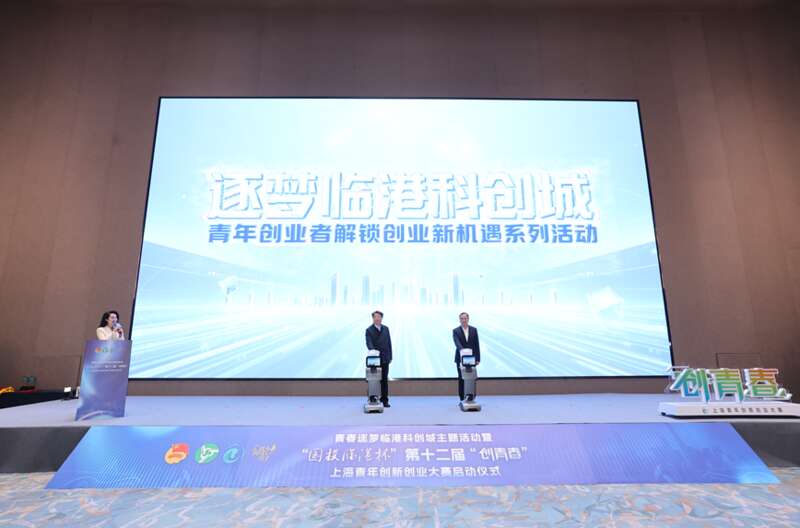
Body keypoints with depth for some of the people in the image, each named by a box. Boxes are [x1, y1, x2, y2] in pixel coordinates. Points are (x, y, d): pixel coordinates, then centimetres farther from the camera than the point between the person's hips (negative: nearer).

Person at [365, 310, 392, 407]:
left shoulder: (386, 328, 10)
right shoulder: (369, 330, -4)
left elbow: (389, 343, 12)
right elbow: (369, 343, -17)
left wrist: (390, 356, 8)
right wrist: (373, 351, -36)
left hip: (385, 359, 4)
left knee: (384, 380, 6)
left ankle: (385, 400, 12)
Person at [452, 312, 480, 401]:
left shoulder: (474, 330, 5)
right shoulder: (456, 331, -2)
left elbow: (477, 345, 5)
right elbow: (457, 343, -18)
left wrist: (478, 358, 0)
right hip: (461, 359, -1)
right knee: (461, 379, 4)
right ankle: (462, 399, 12)